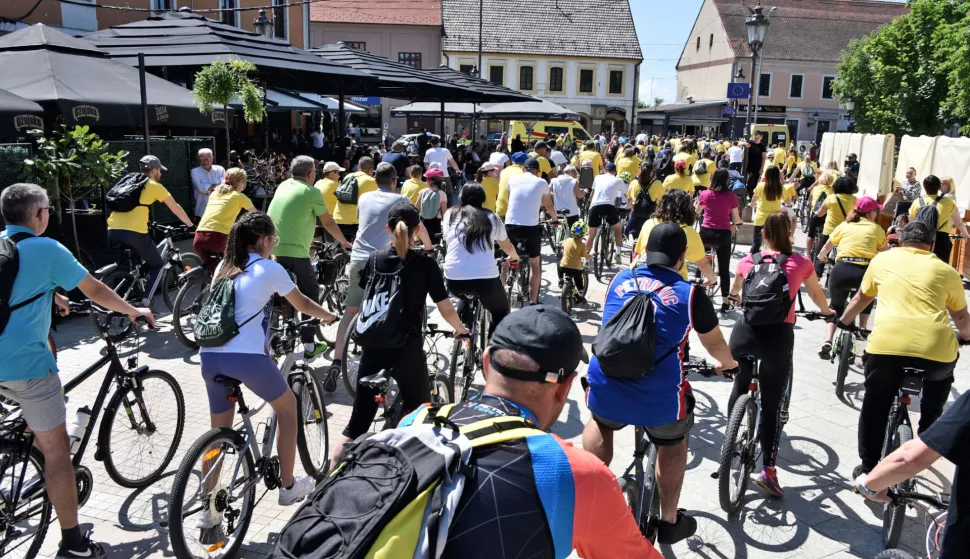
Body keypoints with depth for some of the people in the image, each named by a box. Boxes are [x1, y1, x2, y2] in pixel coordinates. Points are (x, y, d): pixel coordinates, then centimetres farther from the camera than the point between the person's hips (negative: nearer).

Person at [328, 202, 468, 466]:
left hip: (373, 346, 4)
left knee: (359, 418, 12)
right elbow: (446, 309, -4)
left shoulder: (375, 258, 3)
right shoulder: (426, 263, -7)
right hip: (408, 349, -3)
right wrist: (460, 329, 15)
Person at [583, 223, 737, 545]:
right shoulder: (691, 294, 1)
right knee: (673, 443, 28)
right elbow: (714, 343, 17)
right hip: (659, 398, -2)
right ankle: (669, 522, 39)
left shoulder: (620, 279, 11)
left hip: (604, 389, 3)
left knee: (600, 423, 36)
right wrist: (728, 364, 41)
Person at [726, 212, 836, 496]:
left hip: (744, 331, 2)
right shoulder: (801, 263, 8)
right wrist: (828, 312, 51)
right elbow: (817, 295, 28)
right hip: (778, 335, -2)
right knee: (771, 404, 5)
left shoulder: (747, 261, 13)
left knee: (740, 388, 26)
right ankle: (768, 470, 6)